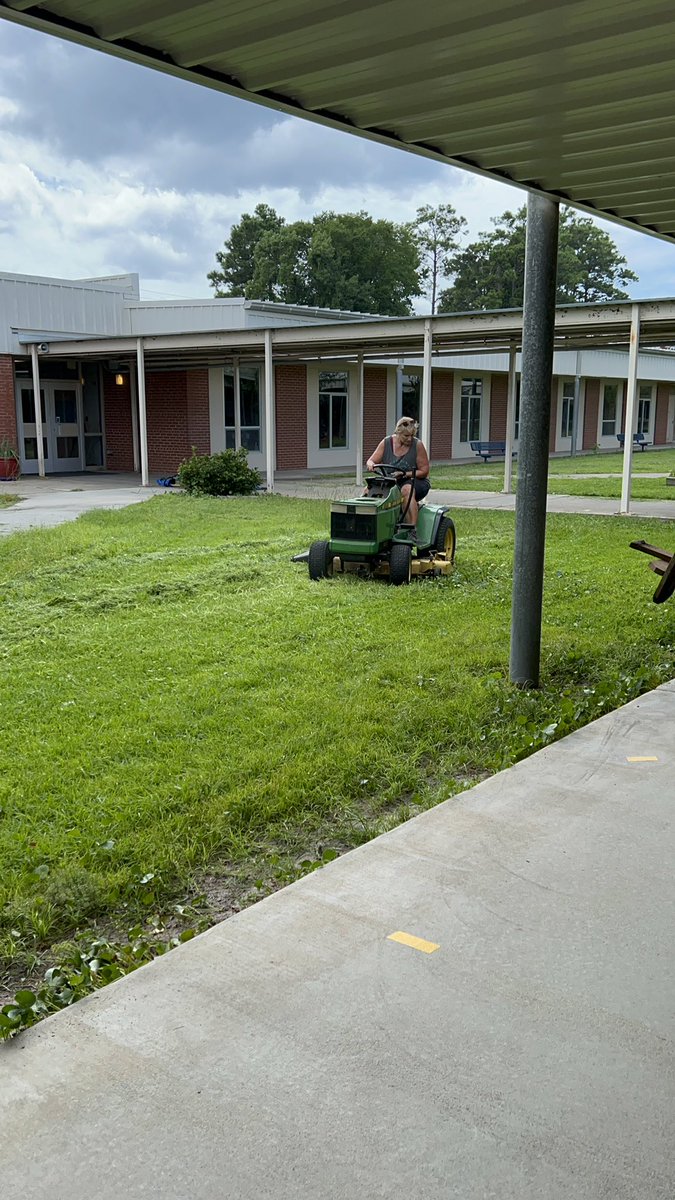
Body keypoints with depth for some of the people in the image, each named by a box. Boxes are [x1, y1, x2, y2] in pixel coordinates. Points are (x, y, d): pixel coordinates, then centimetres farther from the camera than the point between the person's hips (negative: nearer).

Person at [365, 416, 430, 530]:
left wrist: (405, 474, -21)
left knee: (406, 490, -39)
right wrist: (371, 465, -22)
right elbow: (370, 461, 4)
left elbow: (424, 471, -6)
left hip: (415, 482, -4)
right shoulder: (386, 443, 2)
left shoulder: (418, 445, -6)